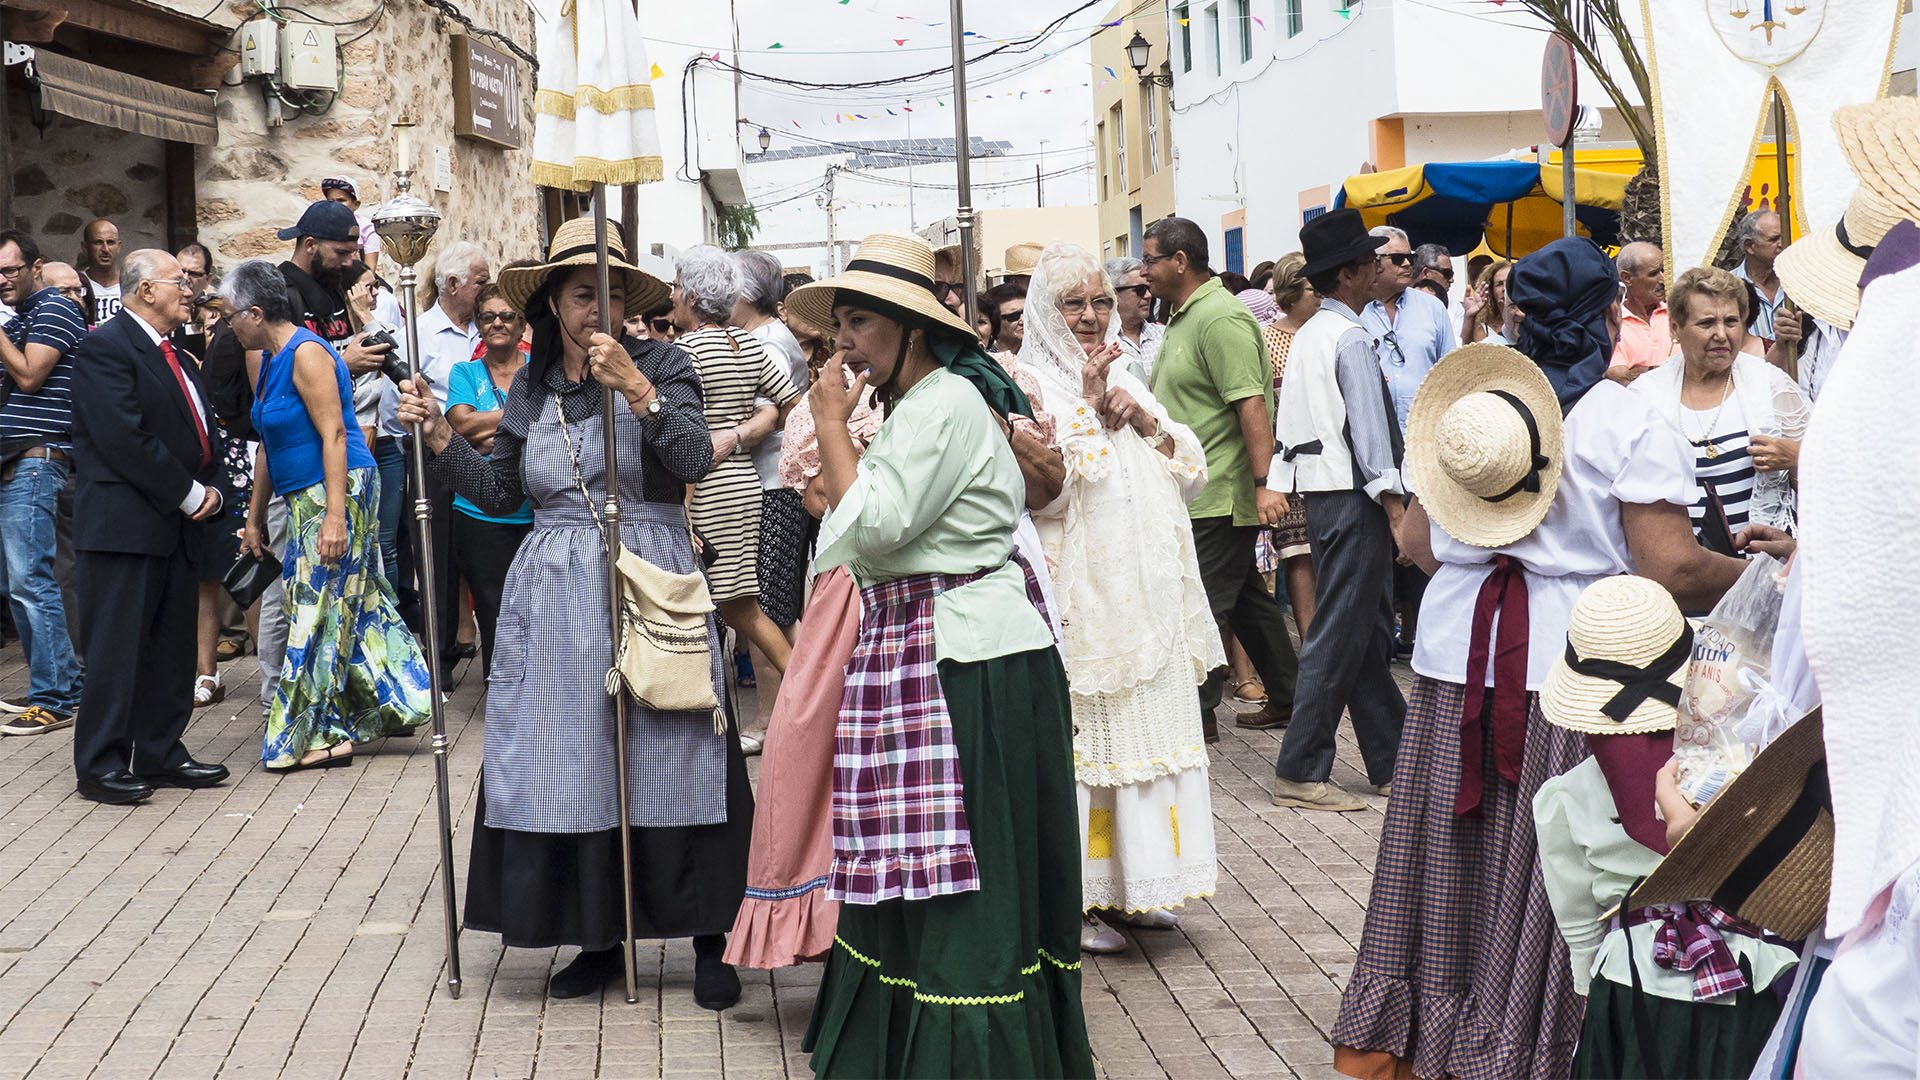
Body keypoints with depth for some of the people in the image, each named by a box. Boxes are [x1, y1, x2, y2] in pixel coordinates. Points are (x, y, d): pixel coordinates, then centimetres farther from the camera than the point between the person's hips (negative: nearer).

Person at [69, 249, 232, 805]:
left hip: (176, 524, 9)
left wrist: (209, 489, 3)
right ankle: (100, 765, 1)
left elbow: (201, 434, 22)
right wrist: (189, 494, -14)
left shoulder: (174, 358, 19)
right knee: (117, 648, -5)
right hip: (123, 524, -9)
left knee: (172, 647, 11)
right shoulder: (105, 347, -10)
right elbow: (124, 439, -19)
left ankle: (160, 754, 20)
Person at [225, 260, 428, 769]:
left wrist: (334, 516, -26)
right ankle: (392, 704, 19)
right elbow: (268, 445, 20)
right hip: (305, 499, 9)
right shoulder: (268, 362, 14)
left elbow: (334, 435, -21)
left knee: (320, 609, -6)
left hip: (338, 489, -9)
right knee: (356, 601, 12)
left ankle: (322, 735, 0)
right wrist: (255, 517, 21)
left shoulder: (306, 354, -15)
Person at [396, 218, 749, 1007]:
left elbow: (695, 460, -16)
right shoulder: (531, 388, 11)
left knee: (671, 762, -2)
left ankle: (709, 939, 8)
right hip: (555, 600, 4)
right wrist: (437, 436, 4)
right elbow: (498, 491, 15)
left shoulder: (660, 366, -2)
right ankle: (598, 938, 18)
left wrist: (636, 388, -26)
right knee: (571, 770, 6)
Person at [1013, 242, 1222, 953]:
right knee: (1078, 740, -5)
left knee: (1142, 729, 11)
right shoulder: (1027, 384, -6)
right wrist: (1089, 410, -19)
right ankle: (1068, 901, 3)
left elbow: (1192, 473, 10)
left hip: (1146, 596, 7)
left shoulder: (1124, 381, 16)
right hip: (1077, 597, -7)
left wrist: (1143, 419, -5)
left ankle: (1132, 887, 21)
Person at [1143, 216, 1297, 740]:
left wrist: (1263, 483, -27)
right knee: (1246, 597, 14)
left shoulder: (1220, 318, -17)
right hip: (1198, 490, 10)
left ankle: (1198, 710, 2)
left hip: (1220, 493, -10)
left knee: (1205, 601, -5)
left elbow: (1251, 404, -23)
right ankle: (1286, 698, 22)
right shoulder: (1184, 318, 16)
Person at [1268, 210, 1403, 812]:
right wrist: (1392, 502, -15)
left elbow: (1288, 425, 17)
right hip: (1352, 497, -10)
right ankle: (1300, 773, -5)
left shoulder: (1306, 338, 16)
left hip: (1320, 492, 10)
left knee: (1369, 634, 13)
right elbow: (1368, 425, -16)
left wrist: (1282, 487, 19)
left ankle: (1392, 762, 19)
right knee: (1339, 634, -7)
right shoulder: (1350, 339, -12)